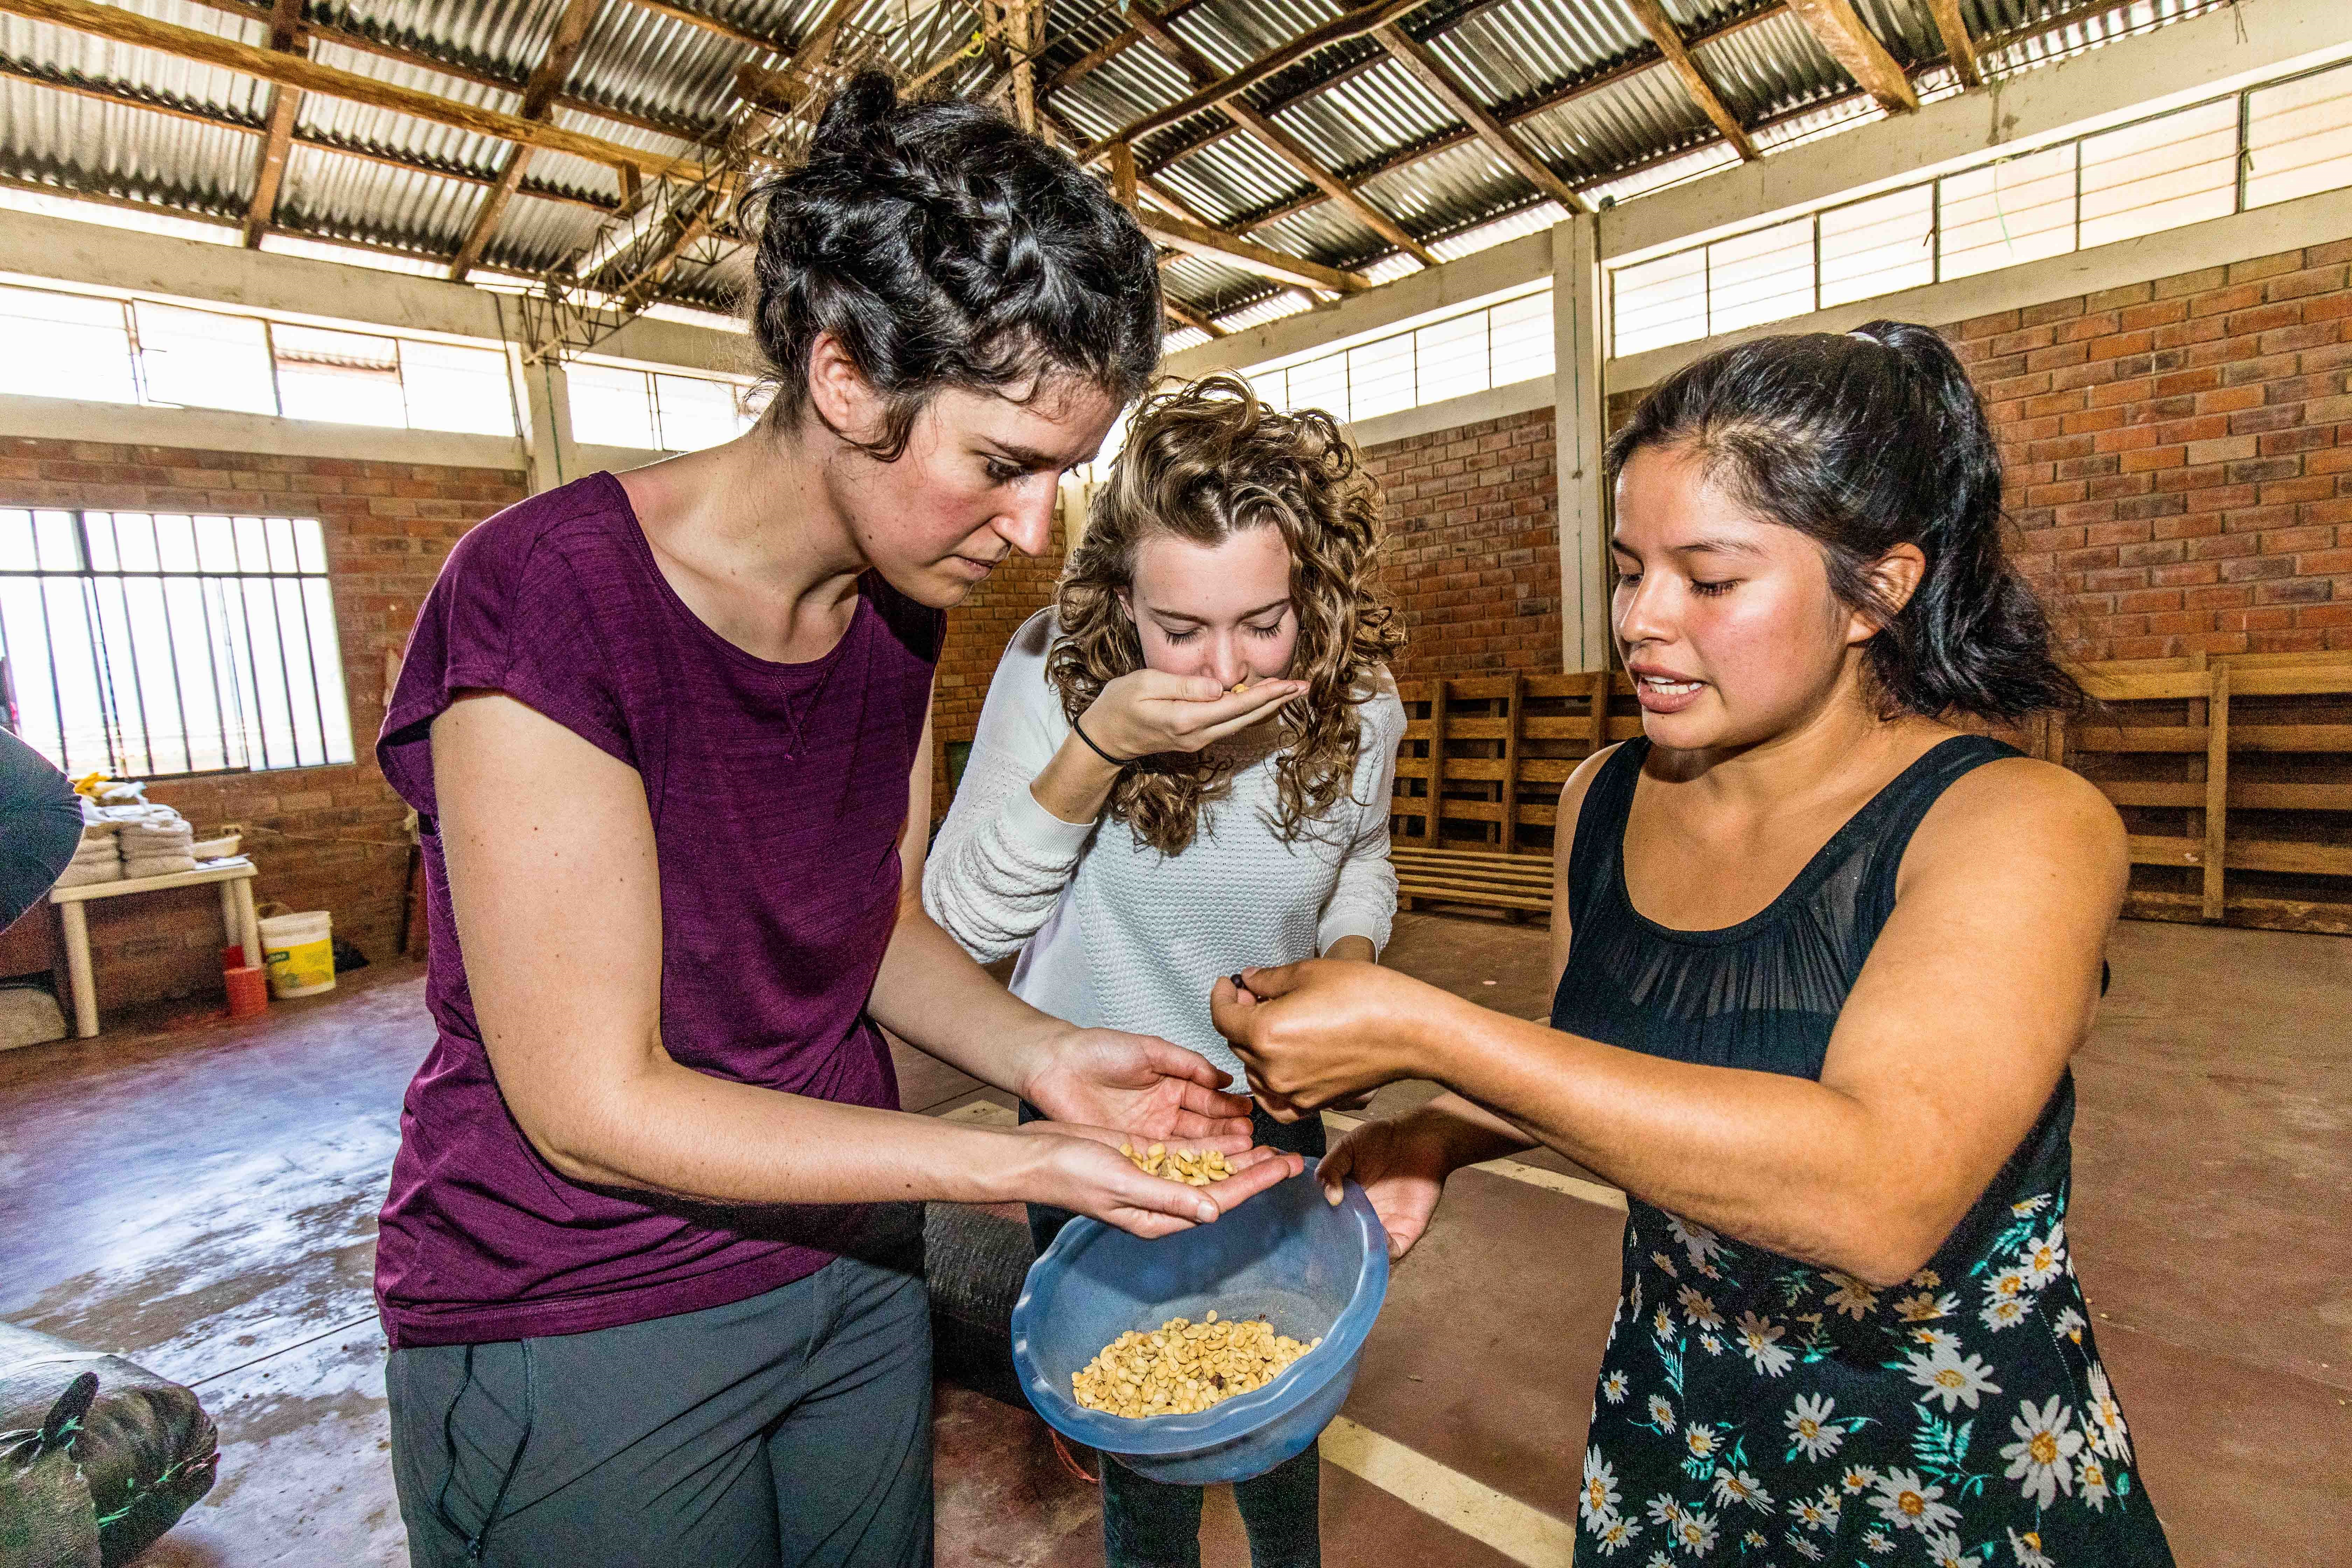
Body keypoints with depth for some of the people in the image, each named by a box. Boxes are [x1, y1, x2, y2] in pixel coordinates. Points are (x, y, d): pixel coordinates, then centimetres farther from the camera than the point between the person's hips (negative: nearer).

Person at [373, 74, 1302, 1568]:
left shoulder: (901, 611, -5)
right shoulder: (550, 601, -25)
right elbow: (594, 1105, -23)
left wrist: (1042, 1056, -14)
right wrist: (1025, 1163, -26)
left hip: (856, 1266, 6)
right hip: (580, 1321, -5)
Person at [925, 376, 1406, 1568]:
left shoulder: (1359, 705, -15)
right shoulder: (1057, 669, -24)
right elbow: (965, 922, -21)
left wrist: (1349, 958, -15)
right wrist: (1095, 747, -35)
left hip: (1272, 1109, 3)